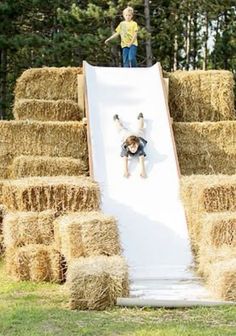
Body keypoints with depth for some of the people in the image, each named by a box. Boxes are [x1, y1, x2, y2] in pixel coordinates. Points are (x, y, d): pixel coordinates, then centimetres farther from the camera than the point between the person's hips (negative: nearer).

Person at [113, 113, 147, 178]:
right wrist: (126, 171, -63)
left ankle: (140, 117, 61)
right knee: (121, 129, 30)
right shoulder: (125, 148, -46)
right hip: (126, 136, 0)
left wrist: (142, 171, -66)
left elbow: (141, 159, -54)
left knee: (140, 130, 33)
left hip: (139, 137, 0)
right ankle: (116, 119, 59)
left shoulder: (140, 147, -47)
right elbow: (125, 160, -51)